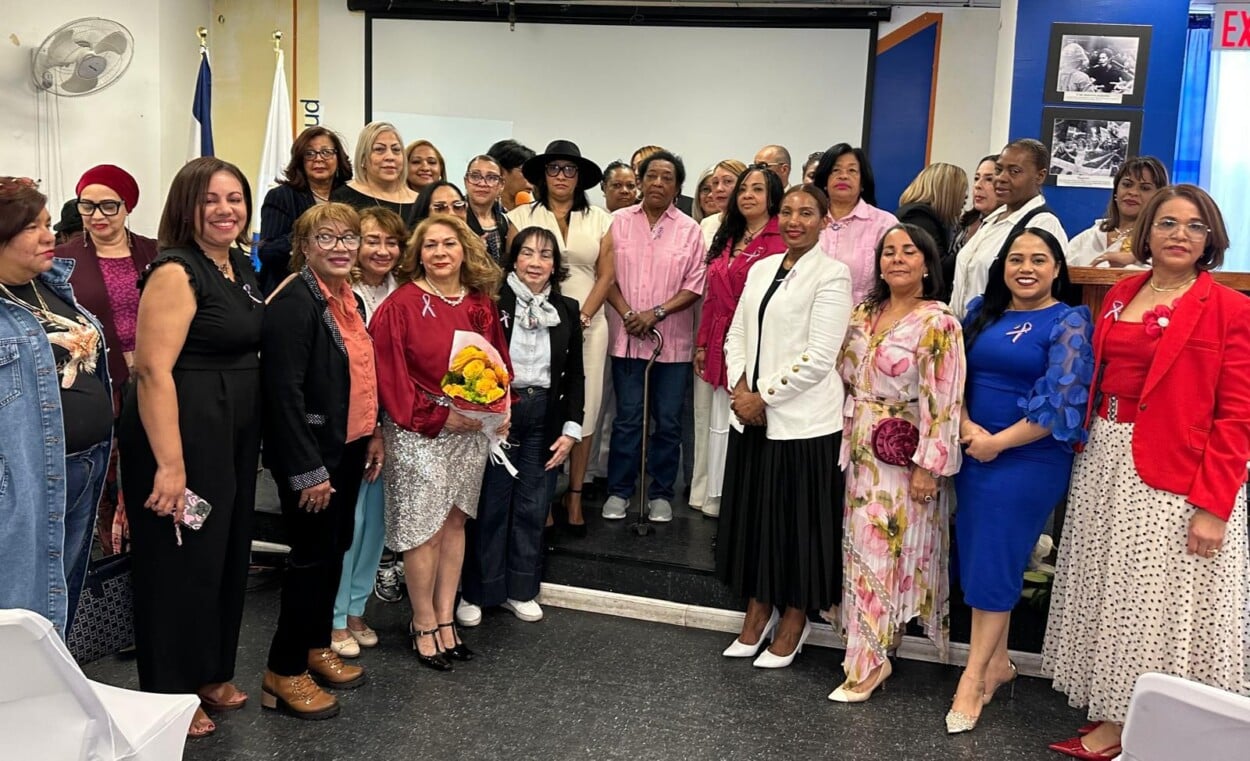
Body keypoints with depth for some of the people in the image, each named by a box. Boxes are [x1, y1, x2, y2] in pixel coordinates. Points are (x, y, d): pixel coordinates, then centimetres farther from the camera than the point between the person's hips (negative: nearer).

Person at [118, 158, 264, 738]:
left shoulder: (240, 265, 11)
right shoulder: (175, 272, -16)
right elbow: (154, 369, -23)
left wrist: (247, 436, 15)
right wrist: (169, 464, -27)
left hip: (234, 432, 9)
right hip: (182, 431, -9)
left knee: (227, 553, 17)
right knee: (181, 559, 3)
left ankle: (210, 673, 34)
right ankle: (169, 694, 19)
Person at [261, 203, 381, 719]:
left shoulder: (350, 301, 10)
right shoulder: (294, 304, -18)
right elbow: (285, 392, -23)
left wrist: (373, 434, 13)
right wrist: (307, 471, -23)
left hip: (349, 449, 9)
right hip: (312, 455, -9)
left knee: (335, 550, 17)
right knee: (311, 556, -1)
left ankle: (316, 647, 32)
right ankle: (284, 672, 12)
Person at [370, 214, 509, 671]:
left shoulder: (480, 303, 6)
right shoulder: (402, 304, -9)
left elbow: (498, 359, 13)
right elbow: (391, 373, -13)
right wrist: (439, 415, -16)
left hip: (472, 429, 5)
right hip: (419, 431, -5)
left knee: (455, 521, 10)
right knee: (424, 526, -1)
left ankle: (446, 618, 20)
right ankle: (424, 625, 14)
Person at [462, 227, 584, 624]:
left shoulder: (567, 310, 6)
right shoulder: (492, 302, -7)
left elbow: (574, 376, 9)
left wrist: (571, 429, 3)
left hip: (544, 418, 4)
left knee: (532, 508, 10)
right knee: (490, 506, 4)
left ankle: (520, 590, 24)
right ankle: (477, 591, 18)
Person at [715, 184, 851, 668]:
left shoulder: (831, 275, -8)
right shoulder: (761, 270, 12)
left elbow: (820, 356, -15)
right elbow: (737, 334, 12)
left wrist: (765, 396, -12)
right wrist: (740, 388, -4)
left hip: (803, 422, -6)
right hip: (752, 416, 6)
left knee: (797, 520, 4)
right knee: (752, 514, 13)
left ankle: (793, 621, 21)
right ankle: (758, 611, 28)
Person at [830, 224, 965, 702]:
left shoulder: (937, 323, -12)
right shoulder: (863, 315, 9)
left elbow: (943, 400, -15)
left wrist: (929, 465, -17)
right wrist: (847, 440, 14)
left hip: (904, 457, -6)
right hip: (862, 451, 6)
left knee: (884, 550, -2)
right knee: (862, 548, 11)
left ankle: (869, 660, 8)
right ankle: (870, 650, 23)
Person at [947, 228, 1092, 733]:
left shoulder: (1068, 324, -6)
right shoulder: (981, 313, 10)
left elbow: (1061, 402, -14)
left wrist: (998, 442, -14)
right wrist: (966, 428, -9)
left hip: (1029, 459, -6)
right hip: (973, 453, 6)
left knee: (994, 561, -3)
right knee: (976, 556, 10)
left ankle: (973, 678, 7)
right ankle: (998, 662, 26)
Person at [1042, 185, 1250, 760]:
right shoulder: (1120, 294, 10)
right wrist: (1087, 453, 4)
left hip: (1176, 479, -6)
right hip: (1105, 463, 6)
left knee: (1163, 602, 2)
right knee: (1115, 594, 13)